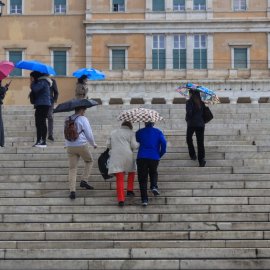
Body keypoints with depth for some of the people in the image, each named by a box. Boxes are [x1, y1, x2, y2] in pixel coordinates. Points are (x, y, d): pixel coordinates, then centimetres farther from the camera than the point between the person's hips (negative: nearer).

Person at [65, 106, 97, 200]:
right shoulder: (83, 119, -8)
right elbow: (89, 134, -7)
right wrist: (93, 144, 9)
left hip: (70, 146, 4)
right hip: (82, 145, -4)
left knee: (72, 168, 6)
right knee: (89, 161, 22)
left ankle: (72, 191, -1)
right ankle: (84, 180, 8)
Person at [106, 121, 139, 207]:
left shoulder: (113, 132, 21)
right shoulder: (131, 133, 9)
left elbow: (108, 145, 17)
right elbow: (134, 145, -2)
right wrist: (139, 144, 19)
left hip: (116, 157, 2)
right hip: (127, 156, -2)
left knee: (119, 179, -2)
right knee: (131, 172, 27)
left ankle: (121, 199, -12)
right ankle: (129, 190, 20)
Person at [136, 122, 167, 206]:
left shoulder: (139, 132, 8)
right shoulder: (158, 132, 8)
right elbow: (164, 143, -4)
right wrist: (160, 154, 7)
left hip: (141, 158, -1)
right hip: (154, 158, 1)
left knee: (142, 178, 4)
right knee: (153, 173, 27)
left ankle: (144, 199, -2)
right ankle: (154, 186, -1)